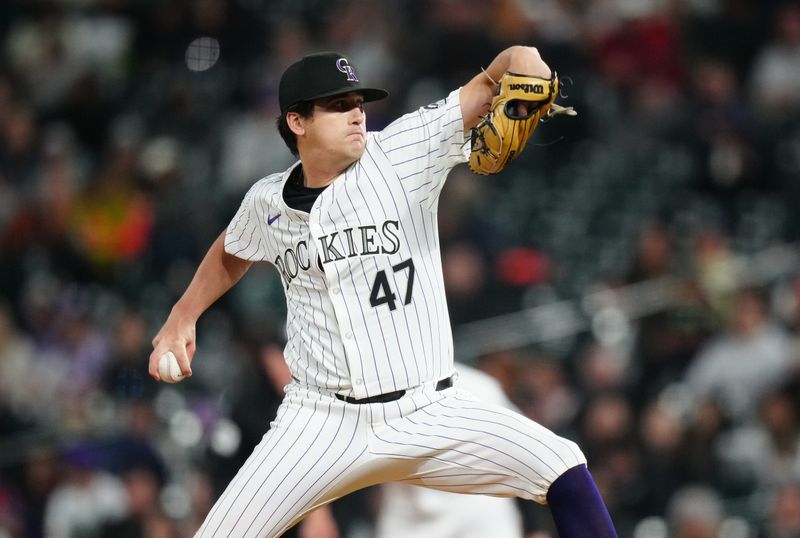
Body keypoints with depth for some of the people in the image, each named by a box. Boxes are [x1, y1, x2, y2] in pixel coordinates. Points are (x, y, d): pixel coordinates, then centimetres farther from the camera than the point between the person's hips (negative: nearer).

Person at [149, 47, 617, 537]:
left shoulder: (399, 154, -5)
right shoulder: (266, 202, 5)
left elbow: (490, 83, -11)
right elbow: (232, 255, 28)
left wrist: (521, 63, -32)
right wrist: (182, 318, 18)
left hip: (431, 417, -1)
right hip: (322, 423, 1)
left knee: (561, 467, -19)